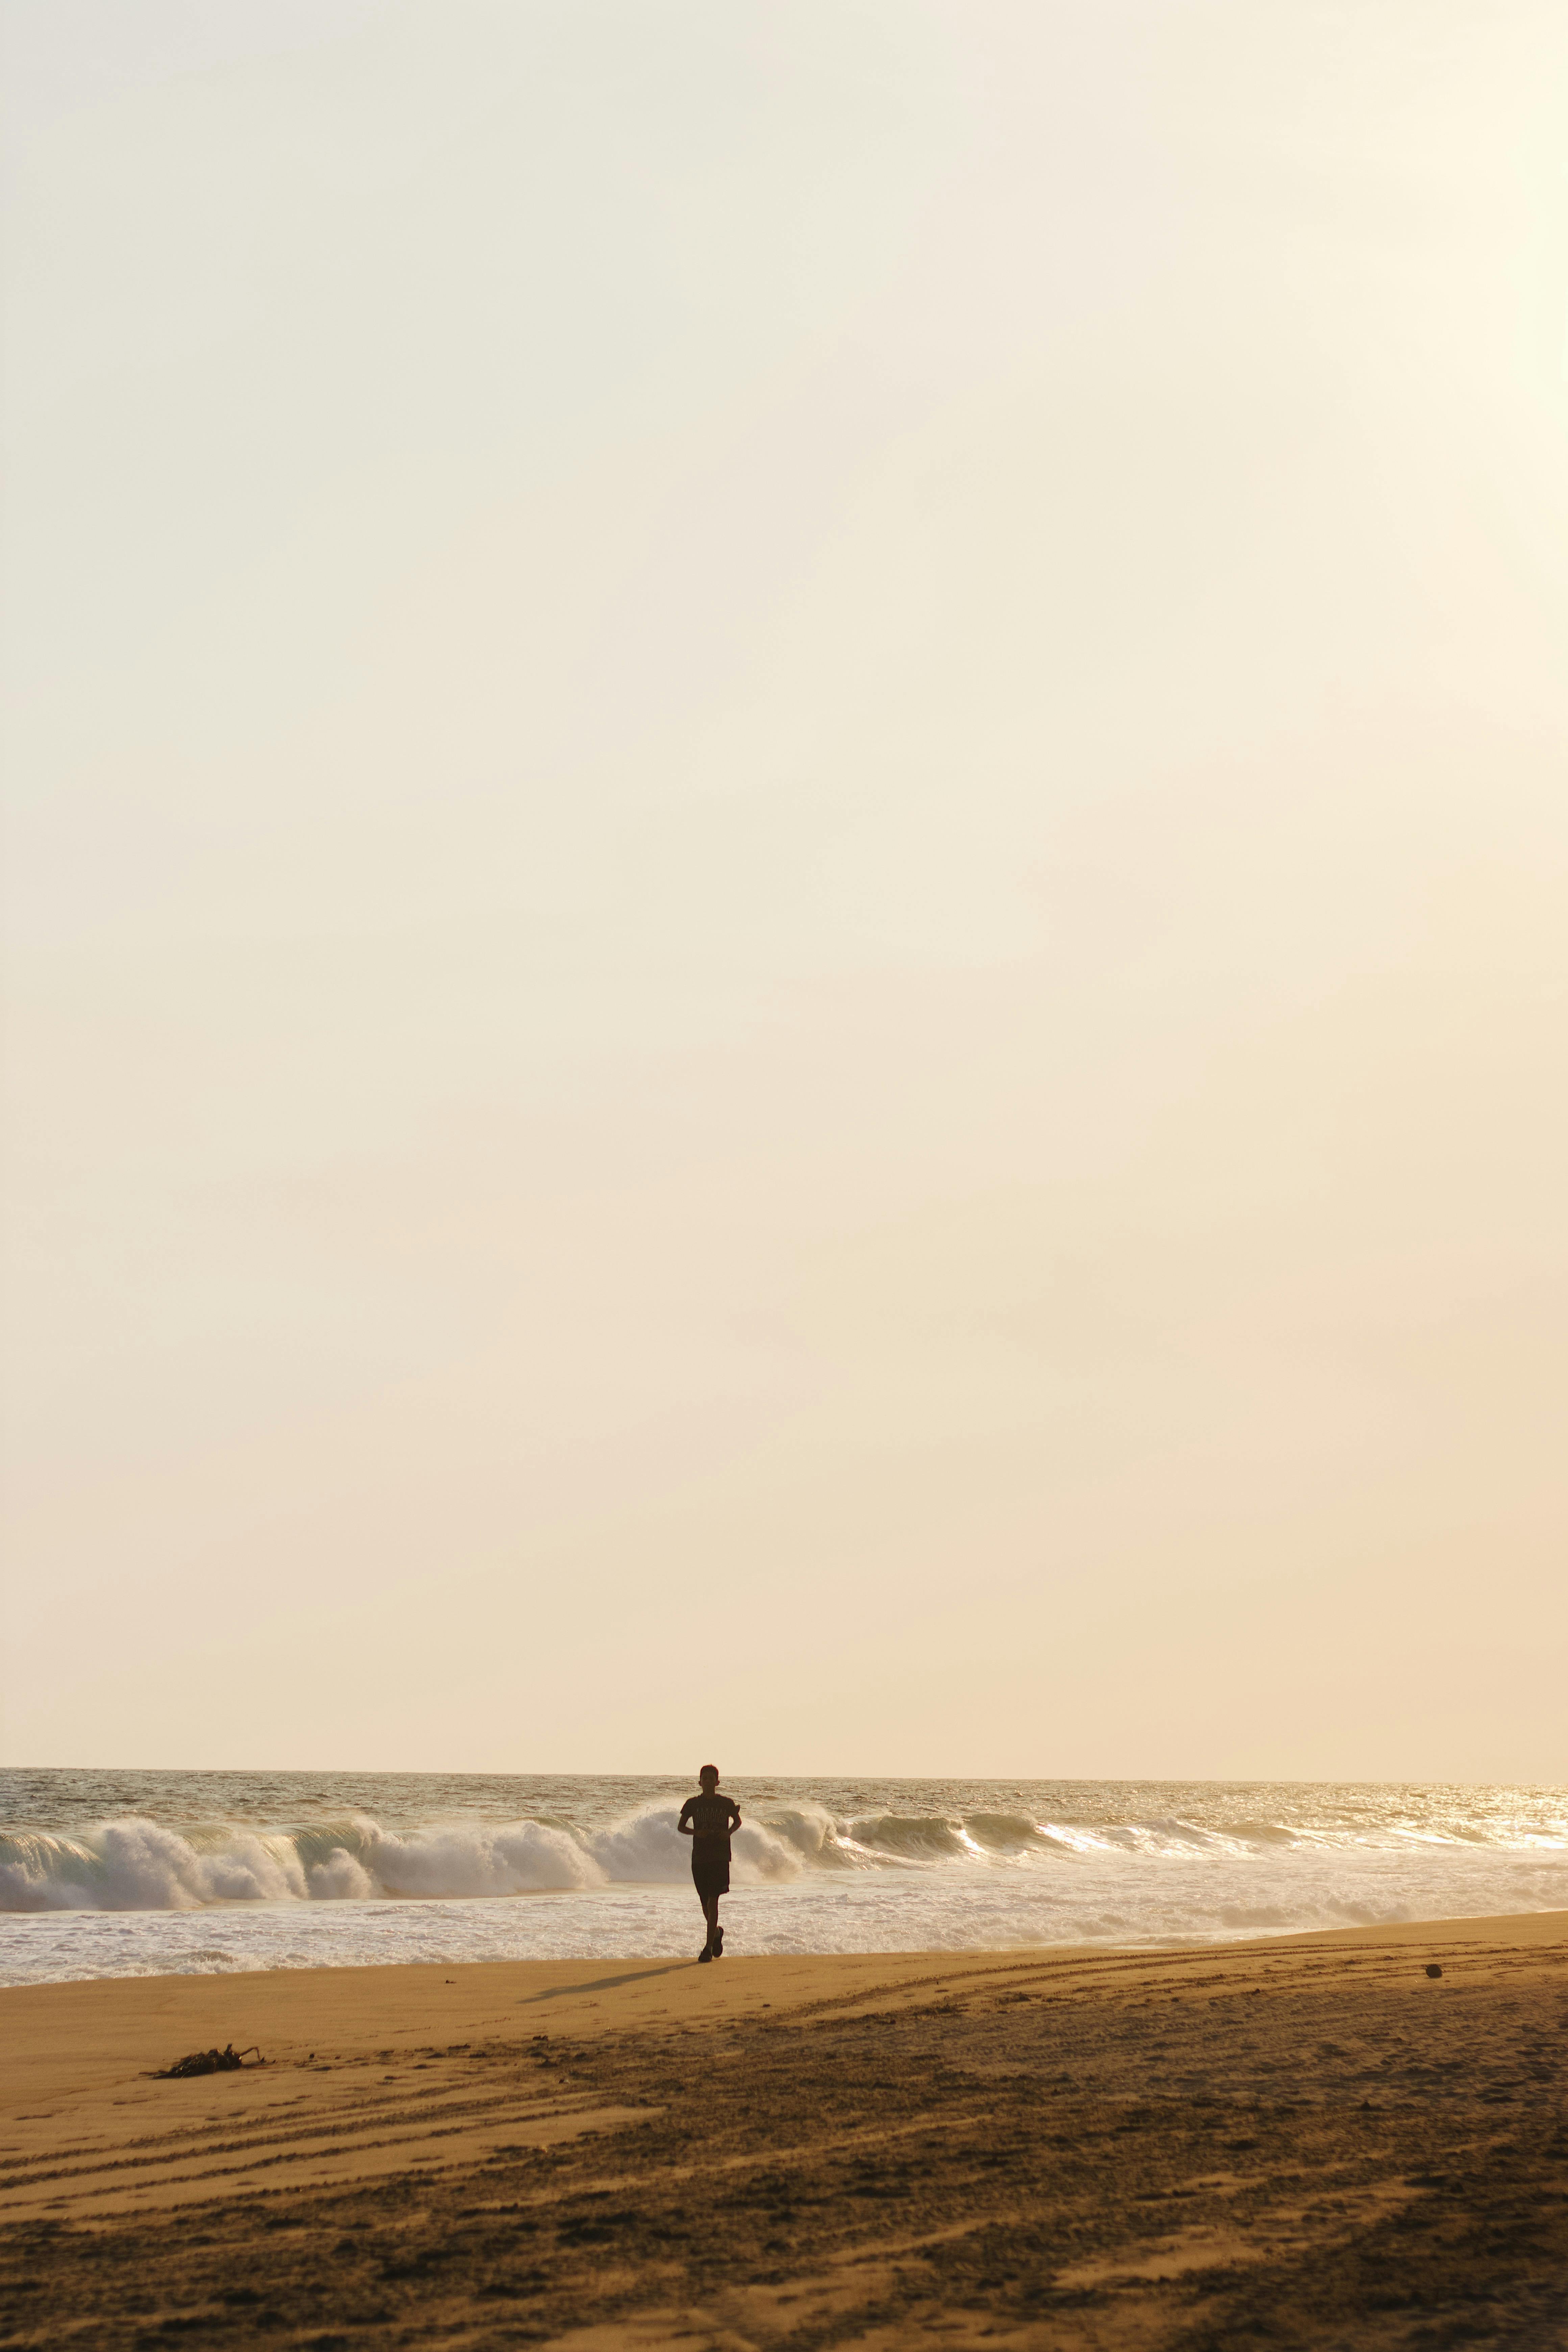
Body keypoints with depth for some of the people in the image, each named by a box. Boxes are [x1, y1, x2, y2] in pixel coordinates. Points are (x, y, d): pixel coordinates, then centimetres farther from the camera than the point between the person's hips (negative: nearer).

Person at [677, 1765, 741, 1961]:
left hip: (720, 1858, -2)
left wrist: (729, 1833, -3)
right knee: (705, 1902, 9)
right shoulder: (693, 1804, 4)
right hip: (699, 1857, 2)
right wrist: (696, 1832, -10)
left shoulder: (727, 1803, 1)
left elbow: (737, 1821, 18)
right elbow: (681, 1827, 10)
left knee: (713, 1901, -11)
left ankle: (709, 1948, -10)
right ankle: (716, 1932, 38)